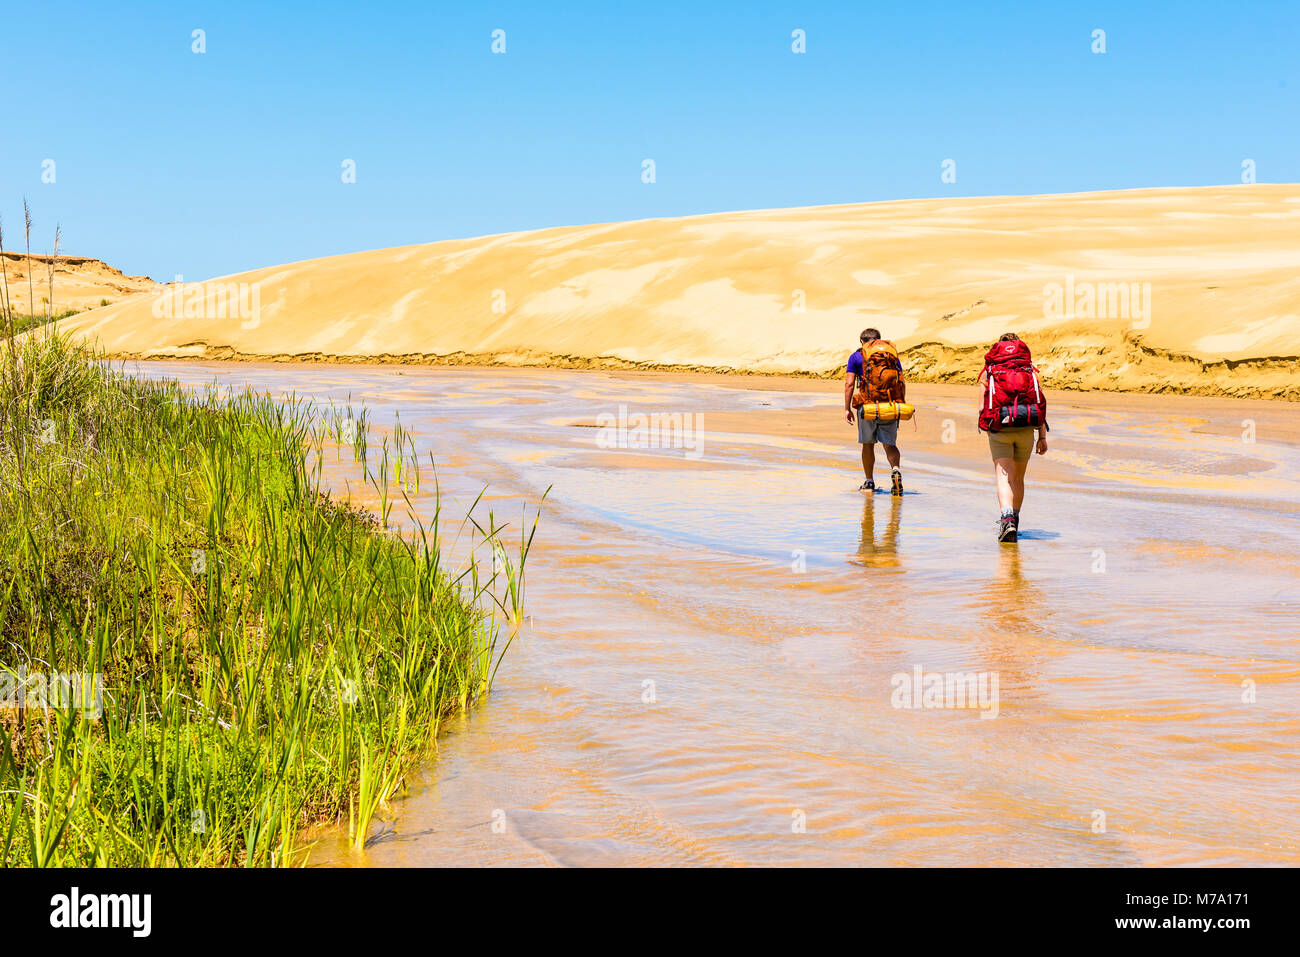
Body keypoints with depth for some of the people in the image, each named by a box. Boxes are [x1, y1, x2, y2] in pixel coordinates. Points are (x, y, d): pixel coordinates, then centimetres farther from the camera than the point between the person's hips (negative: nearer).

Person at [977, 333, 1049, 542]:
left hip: (999, 430, -2)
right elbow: (1041, 403, 2)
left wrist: (989, 430, 18)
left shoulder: (988, 370, 9)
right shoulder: (1030, 370, 11)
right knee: (1018, 478, 17)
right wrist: (1043, 436, 3)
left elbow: (982, 407, 3)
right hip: (1026, 430, 2)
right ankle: (1014, 521, 25)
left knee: (1003, 477, -7)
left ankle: (1007, 518, -30)